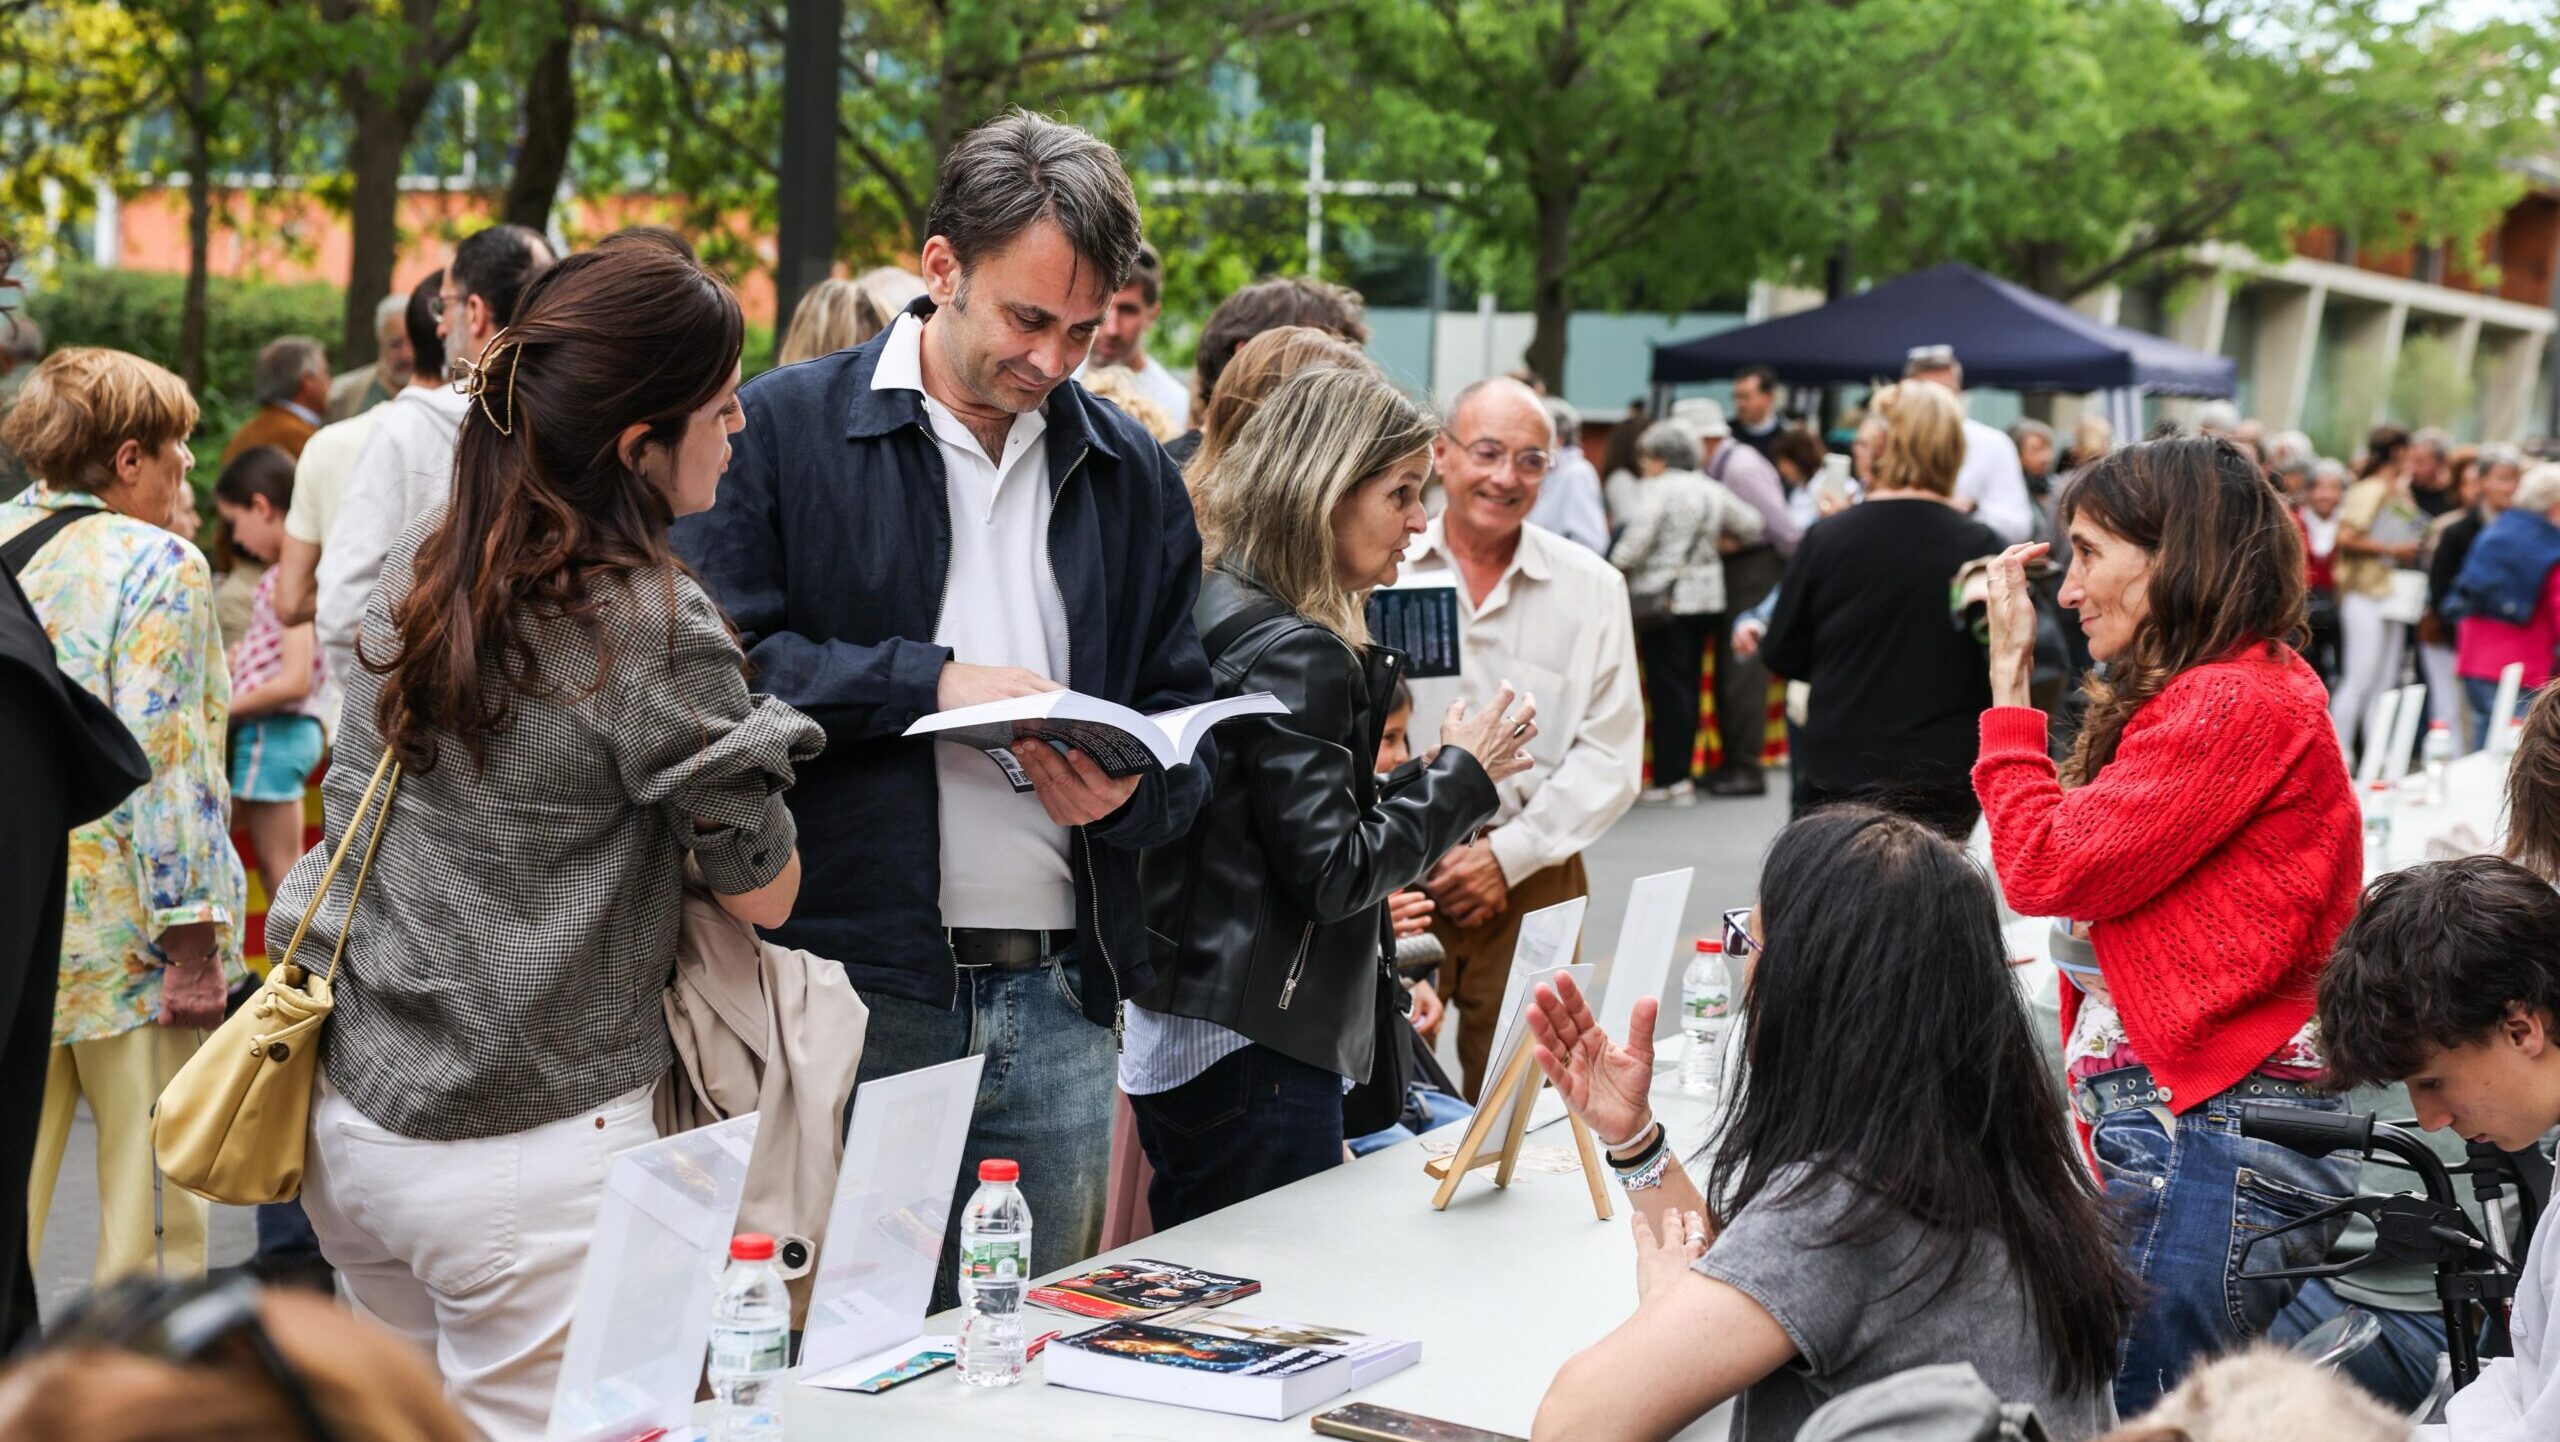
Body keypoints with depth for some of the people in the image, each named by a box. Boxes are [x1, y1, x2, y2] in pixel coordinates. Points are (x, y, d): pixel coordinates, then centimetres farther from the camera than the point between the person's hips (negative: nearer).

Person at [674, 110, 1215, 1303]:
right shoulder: (782, 429, 0)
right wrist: (930, 682, -15)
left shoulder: (1132, 475, 13)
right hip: (847, 992, -4)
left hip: (1058, 1009, 4)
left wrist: (1129, 791, -7)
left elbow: (1187, 716, 15)